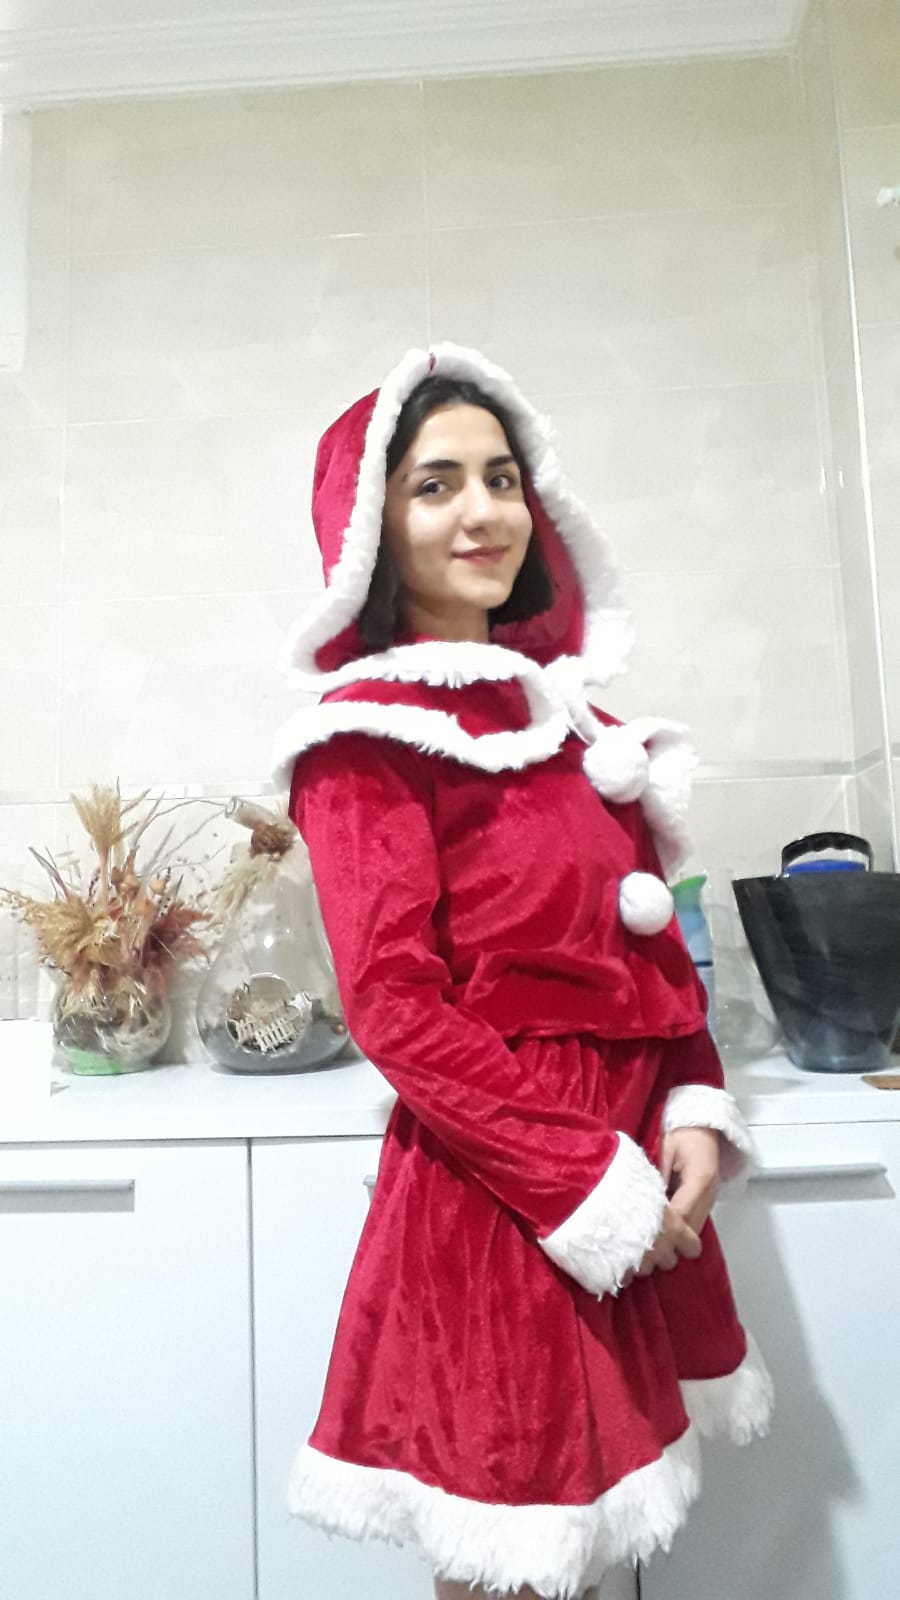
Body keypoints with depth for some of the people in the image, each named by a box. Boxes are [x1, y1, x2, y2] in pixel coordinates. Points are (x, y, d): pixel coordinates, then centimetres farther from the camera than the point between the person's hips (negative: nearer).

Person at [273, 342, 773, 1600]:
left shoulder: (568, 708, 9)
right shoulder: (367, 732, -11)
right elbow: (394, 1006, -16)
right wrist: (590, 1184, -15)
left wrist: (693, 1112, -1)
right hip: (492, 1204, -6)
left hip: (634, 1197, 7)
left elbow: (653, 938, 12)